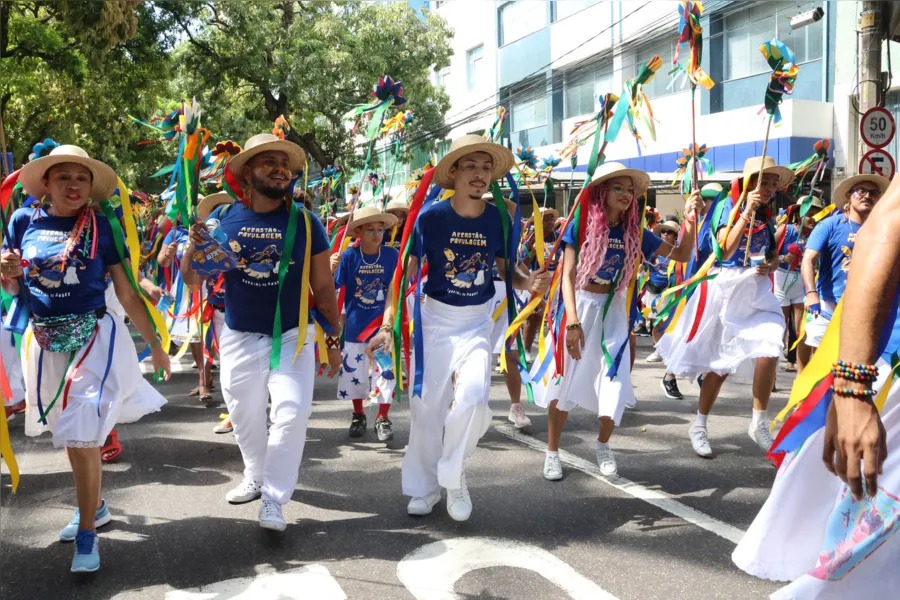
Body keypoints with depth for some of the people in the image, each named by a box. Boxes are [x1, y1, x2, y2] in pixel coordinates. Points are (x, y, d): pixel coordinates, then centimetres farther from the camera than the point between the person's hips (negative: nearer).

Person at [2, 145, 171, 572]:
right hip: (45, 341, 4)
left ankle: (87, 533, 5)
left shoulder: (100, 226, -4)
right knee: (67, 432, 17)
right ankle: (95, 506, 39)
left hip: (94, 336, -3)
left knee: (81, 433, -9)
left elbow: (126, 291, -1)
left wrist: (155, 345, 0)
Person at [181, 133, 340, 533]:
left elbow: (323, 287, 0)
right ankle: (257, 477, 41)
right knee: (244, 418, 16)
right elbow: (192, 280, 0)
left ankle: (274, 498, 0)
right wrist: (192, 247, -20)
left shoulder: (305, 222, -6)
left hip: (292, 336, -2)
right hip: (239, 338, 2)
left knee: (291, 414, -13)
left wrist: (334, 339, 1)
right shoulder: (222, 217, -4)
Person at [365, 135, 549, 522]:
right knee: (426, 405, 5)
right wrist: (387, 326, -18)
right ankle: (424, 487, 26)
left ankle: (453, 477, 6)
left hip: (477, 322, 1)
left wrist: (529, 283, -15)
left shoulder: (498, 219, -6)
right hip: (435, 319, 0)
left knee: (473, 397, -19)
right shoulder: (431, 218, -12)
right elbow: (405, 274, -10)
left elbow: (505, 268, 7)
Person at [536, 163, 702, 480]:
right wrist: (573, 321, -25)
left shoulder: (633, 232, -1)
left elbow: (681, 255, 2)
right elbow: (567, 276, -15)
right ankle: (552, 451, 20)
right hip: (579, 307, -3)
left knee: (615, 384, 0)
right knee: (564, 380, 3)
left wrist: (690, 220, -14)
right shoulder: (581, 225, -12)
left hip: (613, 312, 3)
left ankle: (603, 444, 26)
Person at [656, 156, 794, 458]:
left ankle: (759, 423, -1)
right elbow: (725, 251, -23)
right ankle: (699, 426, 20)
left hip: (757, 291, 4)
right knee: (720, 365, 3)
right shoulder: (730, 210, -7)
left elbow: (774, 255, 19)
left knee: (769, 350, -17)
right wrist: (747, 213, -27)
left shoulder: (767, 217, 9)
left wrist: (770, 267, -4)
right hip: (726, 288, -4)